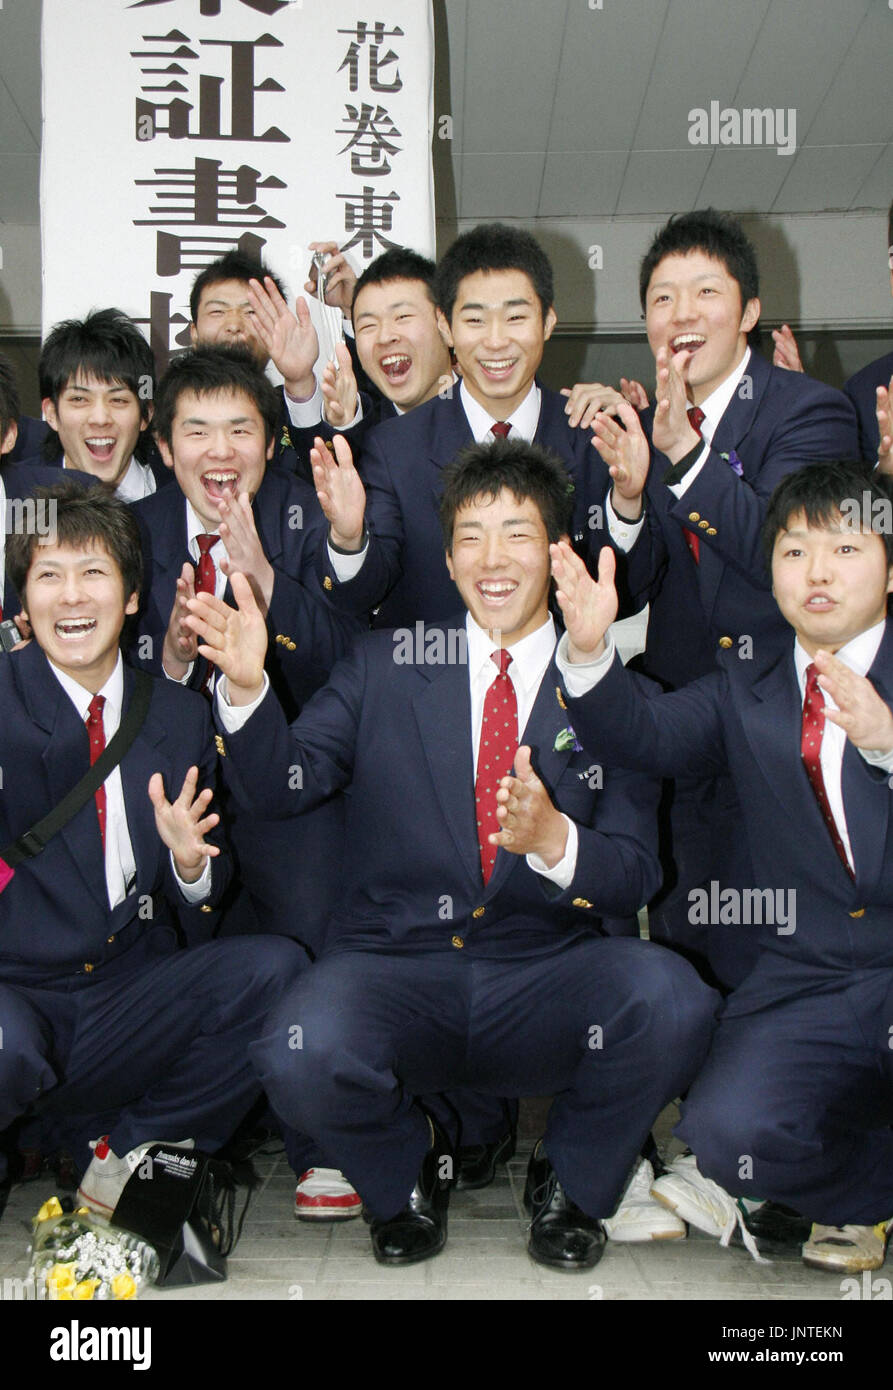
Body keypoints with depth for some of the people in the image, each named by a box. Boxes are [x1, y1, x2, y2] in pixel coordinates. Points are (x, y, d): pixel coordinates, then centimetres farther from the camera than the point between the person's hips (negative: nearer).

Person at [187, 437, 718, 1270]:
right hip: (394, 972, 0)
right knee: (301, 1059, -32)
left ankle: (570, 1184, 5)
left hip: (545, 983, 1)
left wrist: (554, 841, -22)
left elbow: (634, 876, 0)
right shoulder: (384, 665, 8)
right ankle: (409, 1162, 8)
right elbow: (282, 785, 0)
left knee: (670, 1000, -29)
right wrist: (246, 686, -18)